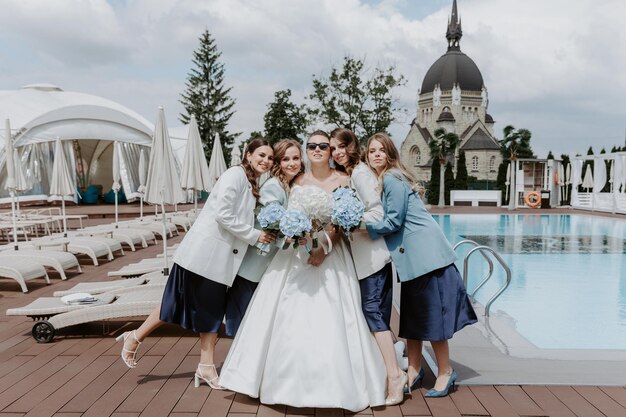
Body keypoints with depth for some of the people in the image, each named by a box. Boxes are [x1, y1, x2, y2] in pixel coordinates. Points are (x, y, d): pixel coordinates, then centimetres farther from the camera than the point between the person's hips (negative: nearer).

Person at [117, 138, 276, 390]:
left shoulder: (253, 185, 14)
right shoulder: (235, 175, -13)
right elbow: (223, 214, -22)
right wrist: (254, 236, -17)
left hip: (221, 257, 9)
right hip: (205, 251, -9)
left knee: (210, 311, 11)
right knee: (178, 303, 4)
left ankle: (206, 367, 17)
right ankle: (135, 337, 24)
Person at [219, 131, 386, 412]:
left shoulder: (343, 180, 2)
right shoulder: (298, 181, 11)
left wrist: (324, 248, -17)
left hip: (331, 253, -3)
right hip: (297, 253, 3)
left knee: (329, 319, -5)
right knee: (289, 317, 3)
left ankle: (332, 384, 8)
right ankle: (290, 380, 16)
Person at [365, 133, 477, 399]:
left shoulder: (392, 179, -13)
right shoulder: (379, 181, 14)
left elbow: (394, 221, -17)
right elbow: (385, 219, 16)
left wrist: (364, 230, -12)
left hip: (425, 253, -9)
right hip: (411, 257, 9)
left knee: (431, 314, -2)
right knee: (411, 314, 12)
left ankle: (445, 373, 10)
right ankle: (414, 371, 21)